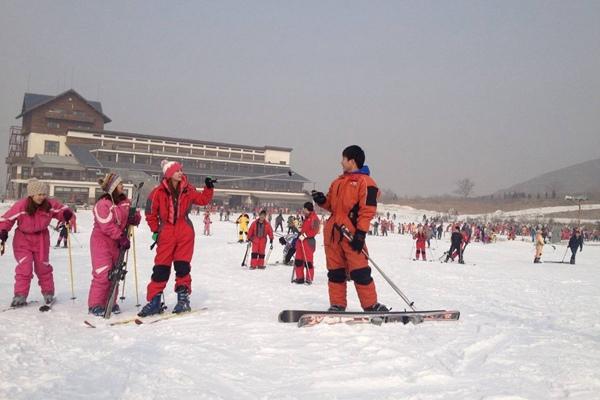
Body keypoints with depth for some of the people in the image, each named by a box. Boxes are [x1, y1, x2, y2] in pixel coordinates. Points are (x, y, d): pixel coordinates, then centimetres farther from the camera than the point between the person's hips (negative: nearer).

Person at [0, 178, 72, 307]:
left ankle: (48, 293, 25)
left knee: (43, 267, 10)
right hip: (23, 240, -2)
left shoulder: (50, 204, -13)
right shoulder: (21, 205, -20)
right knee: (24, 267, -13)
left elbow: (61, 210, 2)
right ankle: (20, 295, -3)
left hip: (41, 240, 2)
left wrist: (67, 215, -19)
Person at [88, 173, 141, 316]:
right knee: (102, 273, -10)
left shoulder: (124, 201, 4)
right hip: (102, 241, -7)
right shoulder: (103, 204, -17)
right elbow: (107, 226, -23)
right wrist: (122, 236, -23)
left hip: (118, 242, 7)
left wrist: (135, 218, -13)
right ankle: (95, 305, 0)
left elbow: (134, 215, 11)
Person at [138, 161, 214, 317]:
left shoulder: (187, 190, 2)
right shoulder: (159, 192, -6)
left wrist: (209, 188, -2)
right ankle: (154, 301, 8)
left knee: (182, 266, 2)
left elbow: (203, 200, 12)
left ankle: (183, 298, 13)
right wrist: (155, 230, 3)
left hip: (185, 233, 1)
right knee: (161, 267, 0)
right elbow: (151, 213, 3)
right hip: (166, 234, -1)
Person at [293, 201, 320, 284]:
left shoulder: (314, 218, -9)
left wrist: (305, 235, -21)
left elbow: (314, 230, -17)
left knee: (308, 261, -7)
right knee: (298, 260, 9)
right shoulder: (306, 218, 21)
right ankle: (300, 278, 16)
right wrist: (300, 235, 22)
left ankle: (309, 279, 0)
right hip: (301, 240, 10)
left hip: (308, 241, -10)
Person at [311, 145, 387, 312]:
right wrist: (322, 201, 2)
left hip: (352, 233, -7)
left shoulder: (365, 181, -5)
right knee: (335, 271, 9)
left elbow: (368, 210, -12)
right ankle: (337, 305, 17)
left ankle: (371, 305, 5)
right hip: (332, 232, 8)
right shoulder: (338, 182, 19)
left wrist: (361, 233, -18)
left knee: (359, 271, -6)